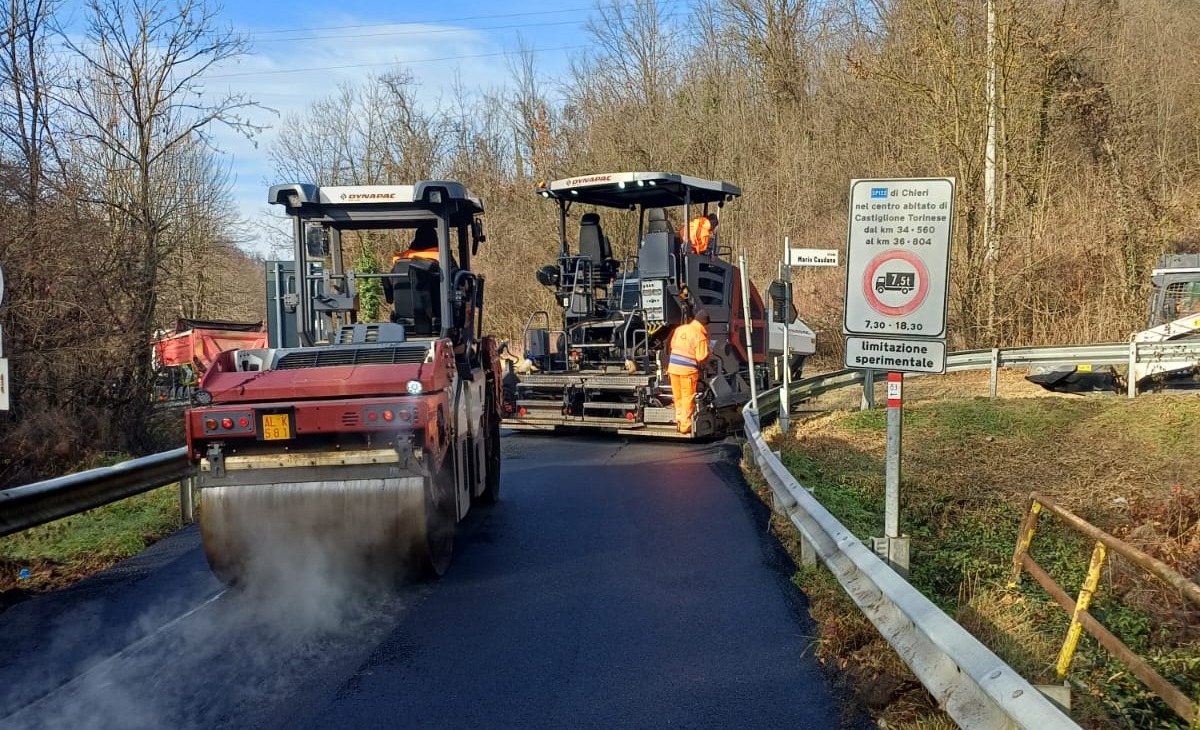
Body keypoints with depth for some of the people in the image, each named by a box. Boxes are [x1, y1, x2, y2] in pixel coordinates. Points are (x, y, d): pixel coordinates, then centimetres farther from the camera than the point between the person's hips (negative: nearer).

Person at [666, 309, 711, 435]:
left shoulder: (679, 329, 5)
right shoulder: (700, 337, -12)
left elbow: (672, 345, 15)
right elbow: (701, 357, -13)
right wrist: (707, 354, 7)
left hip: (673, 367, 5)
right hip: (688, 370, -5)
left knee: (678, 398, 17)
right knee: (688, 399, 5)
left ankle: (679, 421, 27)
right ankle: (685, 425, 9)